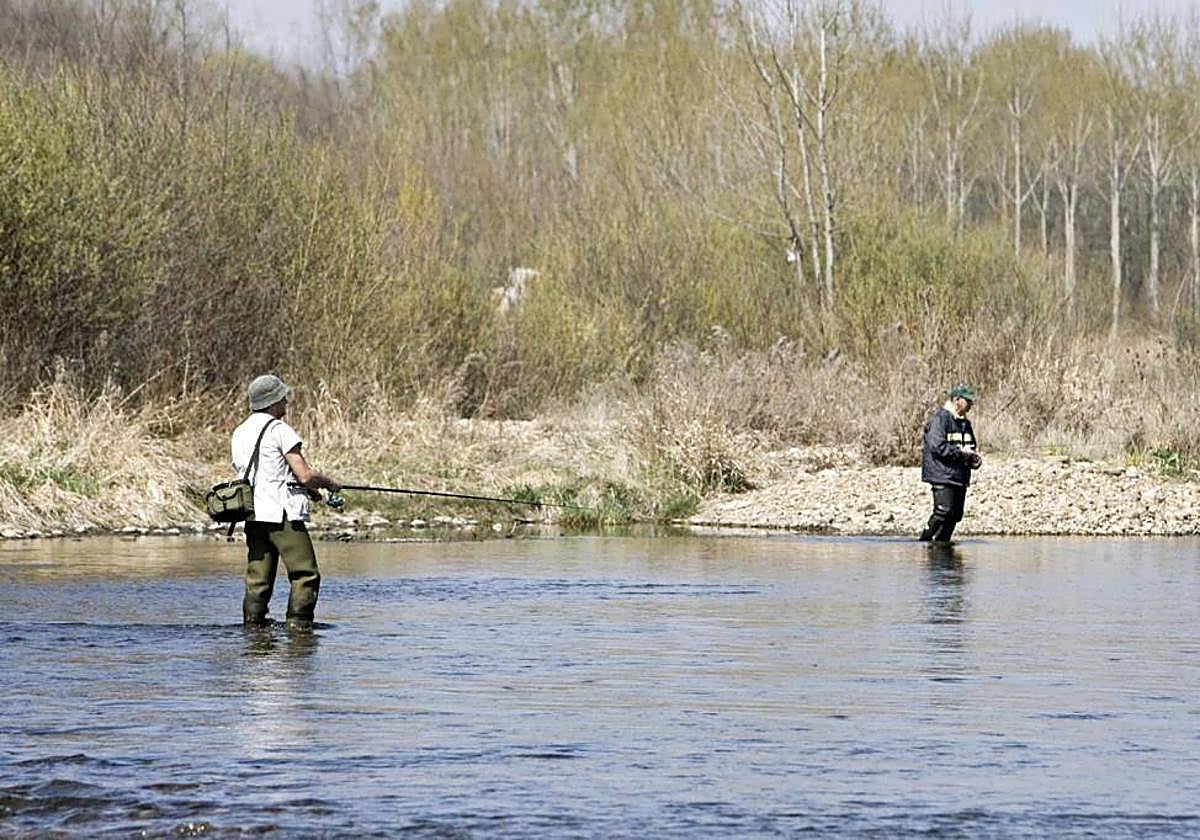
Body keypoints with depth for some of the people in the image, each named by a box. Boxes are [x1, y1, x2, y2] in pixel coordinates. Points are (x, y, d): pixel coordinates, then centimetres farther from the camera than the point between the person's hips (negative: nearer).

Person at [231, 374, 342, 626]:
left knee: (257, 581, 8)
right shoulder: (279, 430, -8)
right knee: (306, 575, -4)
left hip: (252, 516, 8)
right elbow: (305, 475, -12)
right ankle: (298, 625, -11)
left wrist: (306, 489, 23)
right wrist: (330, 483, 9)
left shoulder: (239, 433, 16)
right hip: (282, 515, -8)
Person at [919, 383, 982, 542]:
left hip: (960, 477, 9)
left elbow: (972, 446, 30)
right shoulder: (940, 419, -9)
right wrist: (960, 451, -16)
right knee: (943, 512, -18)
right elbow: (937, 447, -19)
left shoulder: (965, 423, 18)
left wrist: (975, 459, 7)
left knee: (955, 515, 6)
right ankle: (923, 544, -14)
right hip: (942, 475, -9)